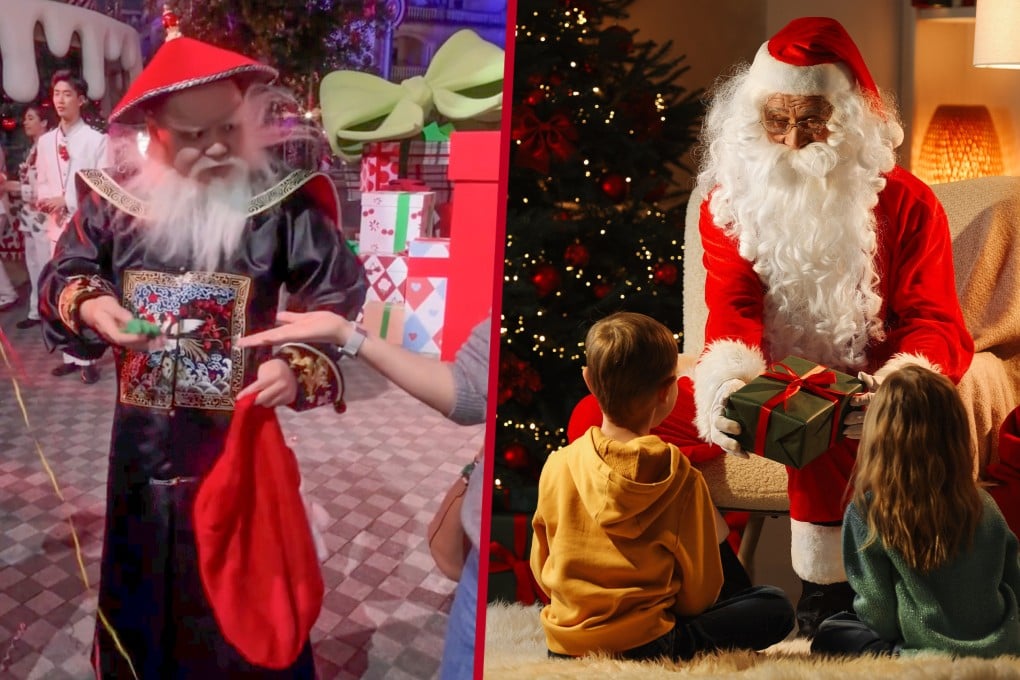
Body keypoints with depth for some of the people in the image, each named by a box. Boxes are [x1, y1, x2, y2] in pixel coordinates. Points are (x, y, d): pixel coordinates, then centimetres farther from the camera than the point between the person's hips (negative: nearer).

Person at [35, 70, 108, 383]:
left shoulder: (97, 140, -4)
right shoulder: (45, 141, 13)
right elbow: (41, 182, 16)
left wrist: (67, 200, -15)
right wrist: (44, 200, -7)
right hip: (57, 226, 6)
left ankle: (88, 358, 0)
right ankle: (71, 355, 17)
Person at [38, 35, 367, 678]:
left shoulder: (285, 201, -13)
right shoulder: (115, 198, -5)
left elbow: (339, 301, -11)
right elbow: (61, 278, 7)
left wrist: (300, 368, -26)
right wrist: (89, 305, -15)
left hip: (241, 438, -3)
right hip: (144, 440, 3)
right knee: (143, 586, 22)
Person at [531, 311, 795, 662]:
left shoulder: (557, 467, -5)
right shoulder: (682, 481, -13)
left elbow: (542, 571, 6)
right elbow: (700, 592, -3)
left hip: (563, 645, 5)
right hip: (642, 644, -5)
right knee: (776, 609, 6)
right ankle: (676, 652, -6)